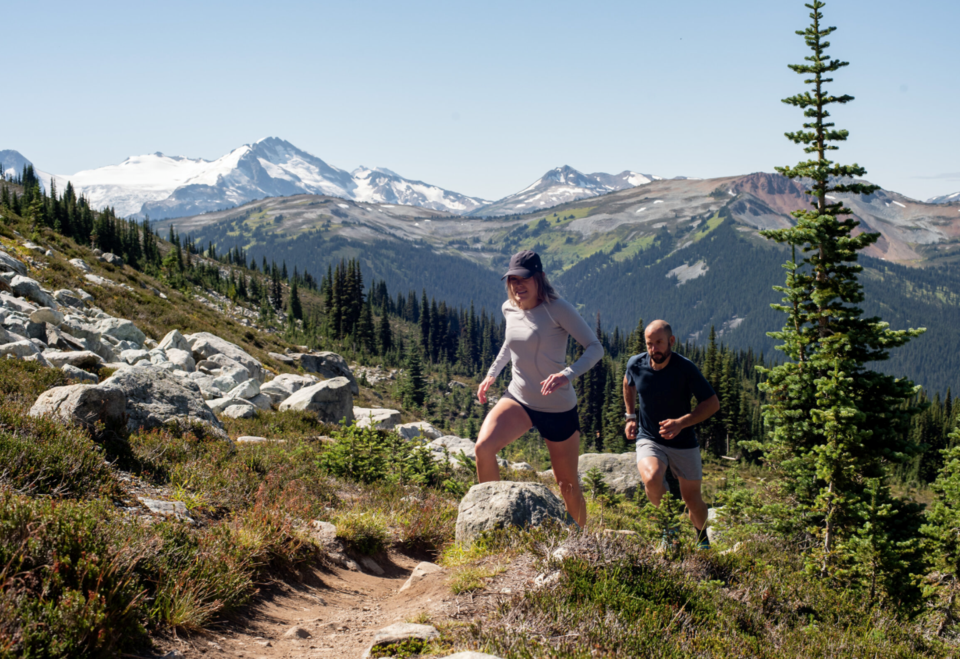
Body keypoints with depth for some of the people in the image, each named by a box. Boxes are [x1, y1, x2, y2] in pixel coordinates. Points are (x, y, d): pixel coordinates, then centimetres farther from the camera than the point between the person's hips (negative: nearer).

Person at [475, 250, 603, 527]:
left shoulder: (557, 309, -17)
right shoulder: (509, 309, 1)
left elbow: (595, 347, -20)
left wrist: (567, 374, -36)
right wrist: (492, 374, 18)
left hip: (558, 408, -4)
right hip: (518, 399, 4)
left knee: (568, 484, 8)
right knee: (484, 447, -24)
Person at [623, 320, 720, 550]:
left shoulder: (685, 368, -18)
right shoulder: (636, 364, -8)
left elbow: (712, 403, -13)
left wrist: (681, 423, -24)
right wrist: (631, 416, 12)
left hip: (683, 443, -1)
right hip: (648, 439, 1)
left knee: (692, 499, 8)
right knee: (652, 479, -30)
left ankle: (702, 538, 42)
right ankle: (668, 527, -1)